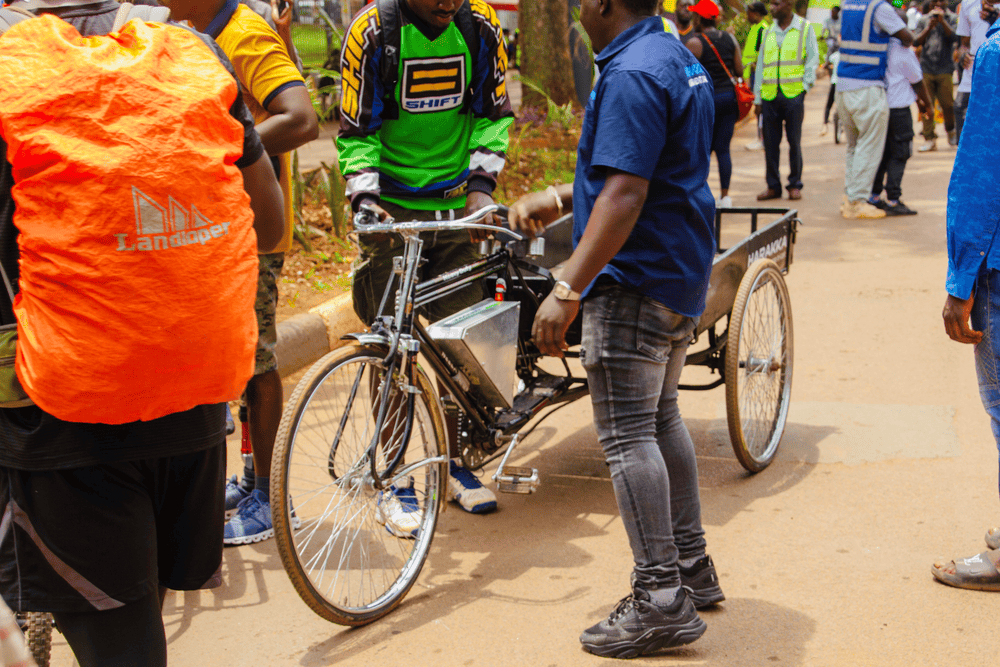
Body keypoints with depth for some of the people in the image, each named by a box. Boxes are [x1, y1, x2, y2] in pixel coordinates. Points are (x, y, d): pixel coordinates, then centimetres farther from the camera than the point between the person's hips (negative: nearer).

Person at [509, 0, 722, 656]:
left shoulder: (631, 74, -19)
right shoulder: (675, 56, 14)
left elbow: (625, 195, -26)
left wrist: (567, 290, -26)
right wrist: (559, 199, 22)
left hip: (636, 278, -11)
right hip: (680, 272, 11)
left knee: (627, 433, -6)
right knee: (661, 418, 19)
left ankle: (662, 601, -2)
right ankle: (692, 566, 29)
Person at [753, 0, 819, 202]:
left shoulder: (805, 29, 4)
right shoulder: (769, 32, 15)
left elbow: (812, 59, 3)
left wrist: (805, 86, -7)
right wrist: (757, 98, 12)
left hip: (793, 94, -3)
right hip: (769, 95, 3)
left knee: (794, 141, 0)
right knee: (770, 143, 3)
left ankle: (795, 185, 11)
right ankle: (773, 186, 10)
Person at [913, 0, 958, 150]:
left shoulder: (952, 19, 6)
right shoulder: (923, 20, 12)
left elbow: (954, 37, -10)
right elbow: (916, 42, 1)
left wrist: (942, 21, -15)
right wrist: (929, 27, -11)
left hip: (945, 69, -1)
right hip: (926, 69, 2)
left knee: (947, 105, 0)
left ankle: (950, 130, 27)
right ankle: (929, 139, 1)